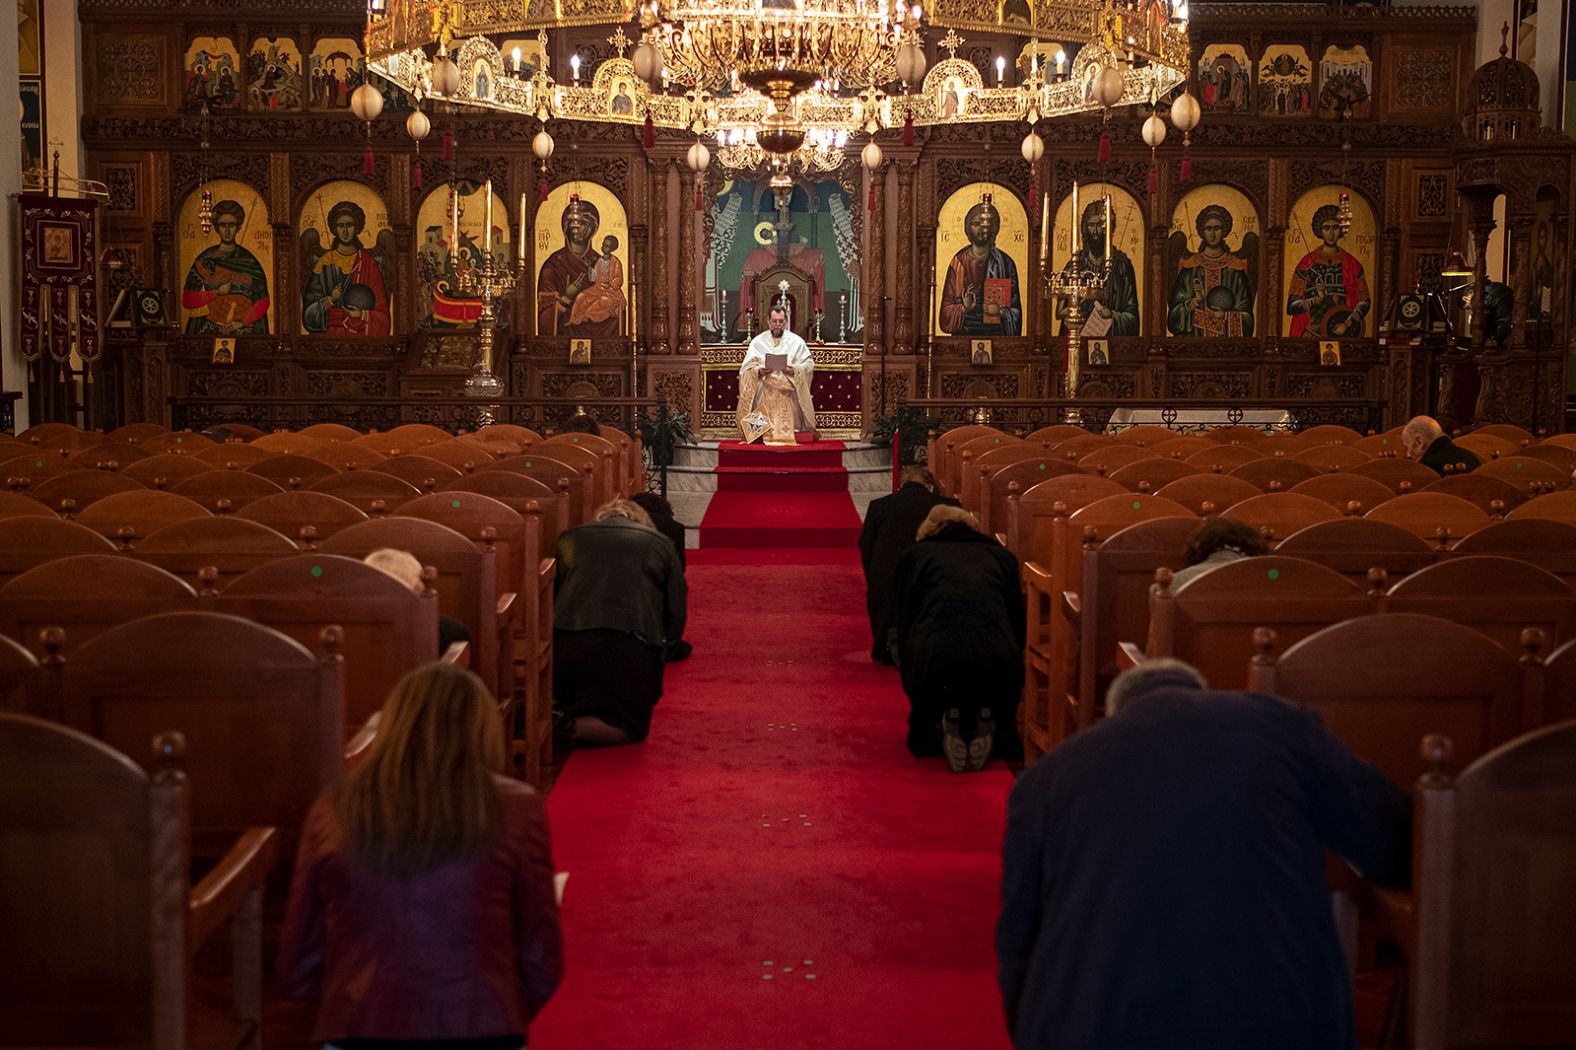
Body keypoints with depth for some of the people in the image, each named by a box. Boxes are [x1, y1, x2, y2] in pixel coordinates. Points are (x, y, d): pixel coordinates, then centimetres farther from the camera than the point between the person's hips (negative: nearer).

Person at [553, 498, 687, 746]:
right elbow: (677, 617, 15)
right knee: (629, 727, 9)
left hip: (568, 639, 3)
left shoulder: (570, 539, 24)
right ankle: (570, 727, -19)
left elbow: (549, 598, 27)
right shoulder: (660, 544, 19)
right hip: (631, 644, -3)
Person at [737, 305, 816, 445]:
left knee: (788, 424, -20)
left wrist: (794, 370, -14)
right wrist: (759, 371, -15)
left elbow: (809, 364, 6)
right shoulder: (757, 341, 12)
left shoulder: (796, 341, 11)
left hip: (788, 391, 0)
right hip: (764, 393, 0)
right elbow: (747, 367, 7)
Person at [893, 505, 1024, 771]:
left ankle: (941, 731, -3)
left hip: (933, 655, -1)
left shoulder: (915, 555, 24)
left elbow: (905, 625, 23)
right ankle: (986, 727, -1)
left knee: (923, 740, 27)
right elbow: (1019, 627, 28)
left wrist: (912, 686, 34)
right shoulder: (1002, 556, 28)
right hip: (998, 658, 1)